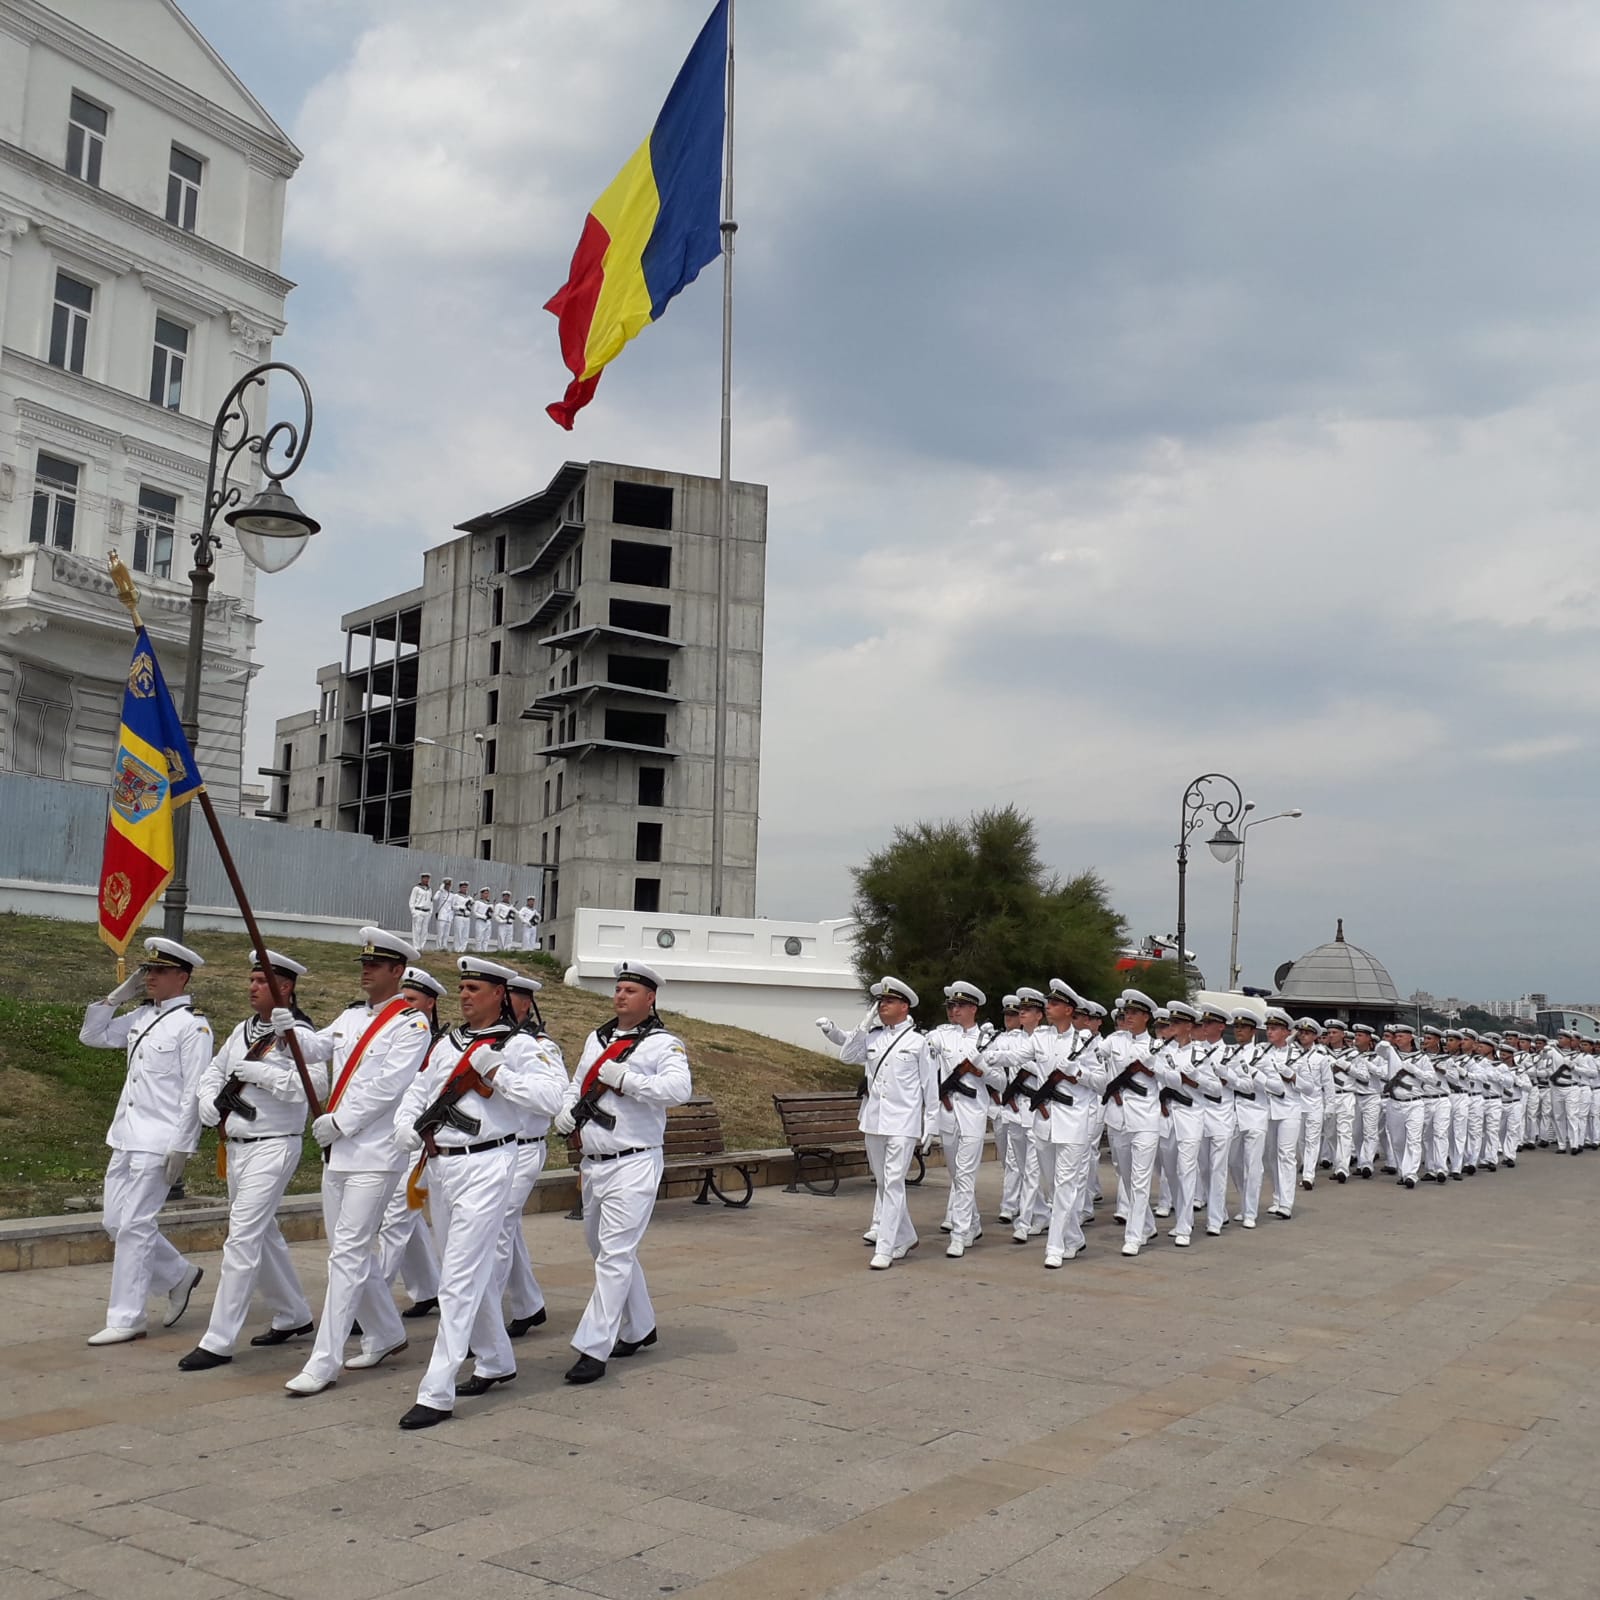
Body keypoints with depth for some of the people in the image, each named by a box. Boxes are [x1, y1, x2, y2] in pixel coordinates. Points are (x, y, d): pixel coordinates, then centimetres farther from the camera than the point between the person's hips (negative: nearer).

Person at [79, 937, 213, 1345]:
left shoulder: (193, 1025, -11)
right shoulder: (140, 1017, 12)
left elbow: (194, 1092, -14)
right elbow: (92, 1035, 19)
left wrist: (181, 1147, -16)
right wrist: (119, 994, 7)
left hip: (158, 1142, -8)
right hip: (126, 1137, 8)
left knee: (134, 1226, -4)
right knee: (115, 1220, 12)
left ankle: (126, 1319, 5)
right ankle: (178, 1275, 29)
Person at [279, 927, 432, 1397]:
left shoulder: (411, 1024, -10)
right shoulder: (350, 1016, 15)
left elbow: (388, 1086, -17)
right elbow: (315, 1050, 7)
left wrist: (338, 1121, -15)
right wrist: (289, 1029, -13)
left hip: (374, 1155, -8)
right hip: (337, 1151, 8)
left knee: (348, 1255, -9)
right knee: (352, 1252, 15)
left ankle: (324, 1362, -6)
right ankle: (386, 1334, 31)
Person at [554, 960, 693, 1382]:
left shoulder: (664, 1044, -8)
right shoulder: (597, 1039, 15)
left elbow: (679, 1089, -24)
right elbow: (577, 1084, 21)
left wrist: (624, 1078, -24)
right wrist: (565, 1111, 0)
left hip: (633, 1164, -8)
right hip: (593, 1162, 8)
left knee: (615, 1255, -11)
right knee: (603, 1248, 18)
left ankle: (593, 1348, -9)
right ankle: (639, 1328, 34)